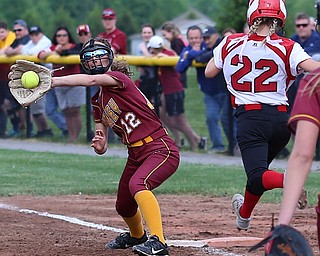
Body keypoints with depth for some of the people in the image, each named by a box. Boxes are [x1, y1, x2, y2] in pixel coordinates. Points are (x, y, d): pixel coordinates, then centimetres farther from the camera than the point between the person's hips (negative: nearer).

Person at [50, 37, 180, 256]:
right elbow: (101, 148, 13)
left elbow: (91, 80, -32)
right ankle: (136, 236, 52)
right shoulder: (98, 101, 12)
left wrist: (51, 81, -38)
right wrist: (98, 144, -12)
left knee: (138, 184, -35)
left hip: (161, 149, -9)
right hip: (135, 155, 9)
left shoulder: (119, 78, -11)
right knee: (123, 207, 19)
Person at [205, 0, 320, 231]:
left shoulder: (231, 44, 2)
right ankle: (244, 214, 45)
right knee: (259, 166, 26)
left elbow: (209, 72, 17)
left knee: (258, 175, -14)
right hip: (282, 118, 3)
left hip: (250, 116, -3)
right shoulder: (287, 48, -4)